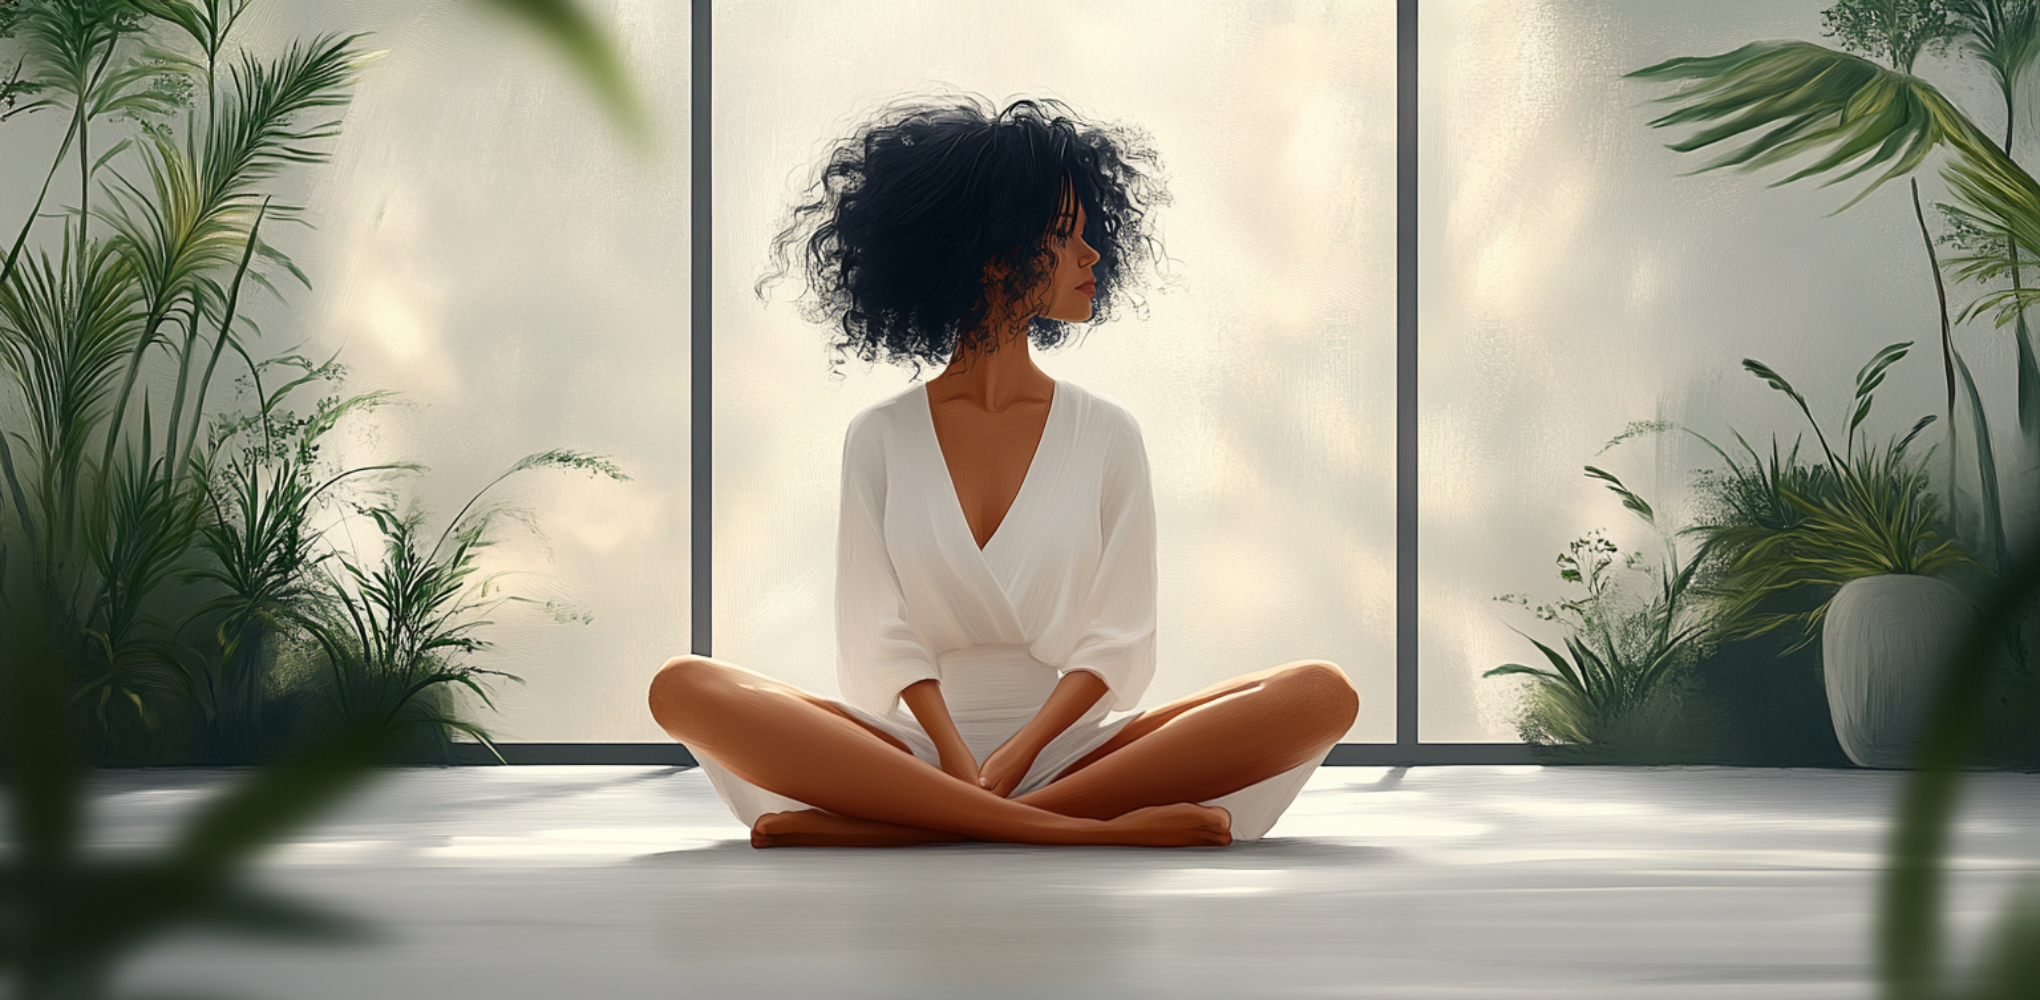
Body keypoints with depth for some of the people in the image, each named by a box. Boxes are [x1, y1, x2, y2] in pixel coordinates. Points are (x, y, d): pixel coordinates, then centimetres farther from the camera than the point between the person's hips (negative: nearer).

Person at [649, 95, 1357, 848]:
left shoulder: (1106, 434, 12)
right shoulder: (881, 438, 10)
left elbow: (1117, 644, 2)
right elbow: (880, 644, 0)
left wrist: (1018, 754, -16)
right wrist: (958, 761, -19)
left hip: (1069, 752, 1)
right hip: (921, 751, -1)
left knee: (1322, 695, -25)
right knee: (683, 688, -26)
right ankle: (1087, 830, -35)